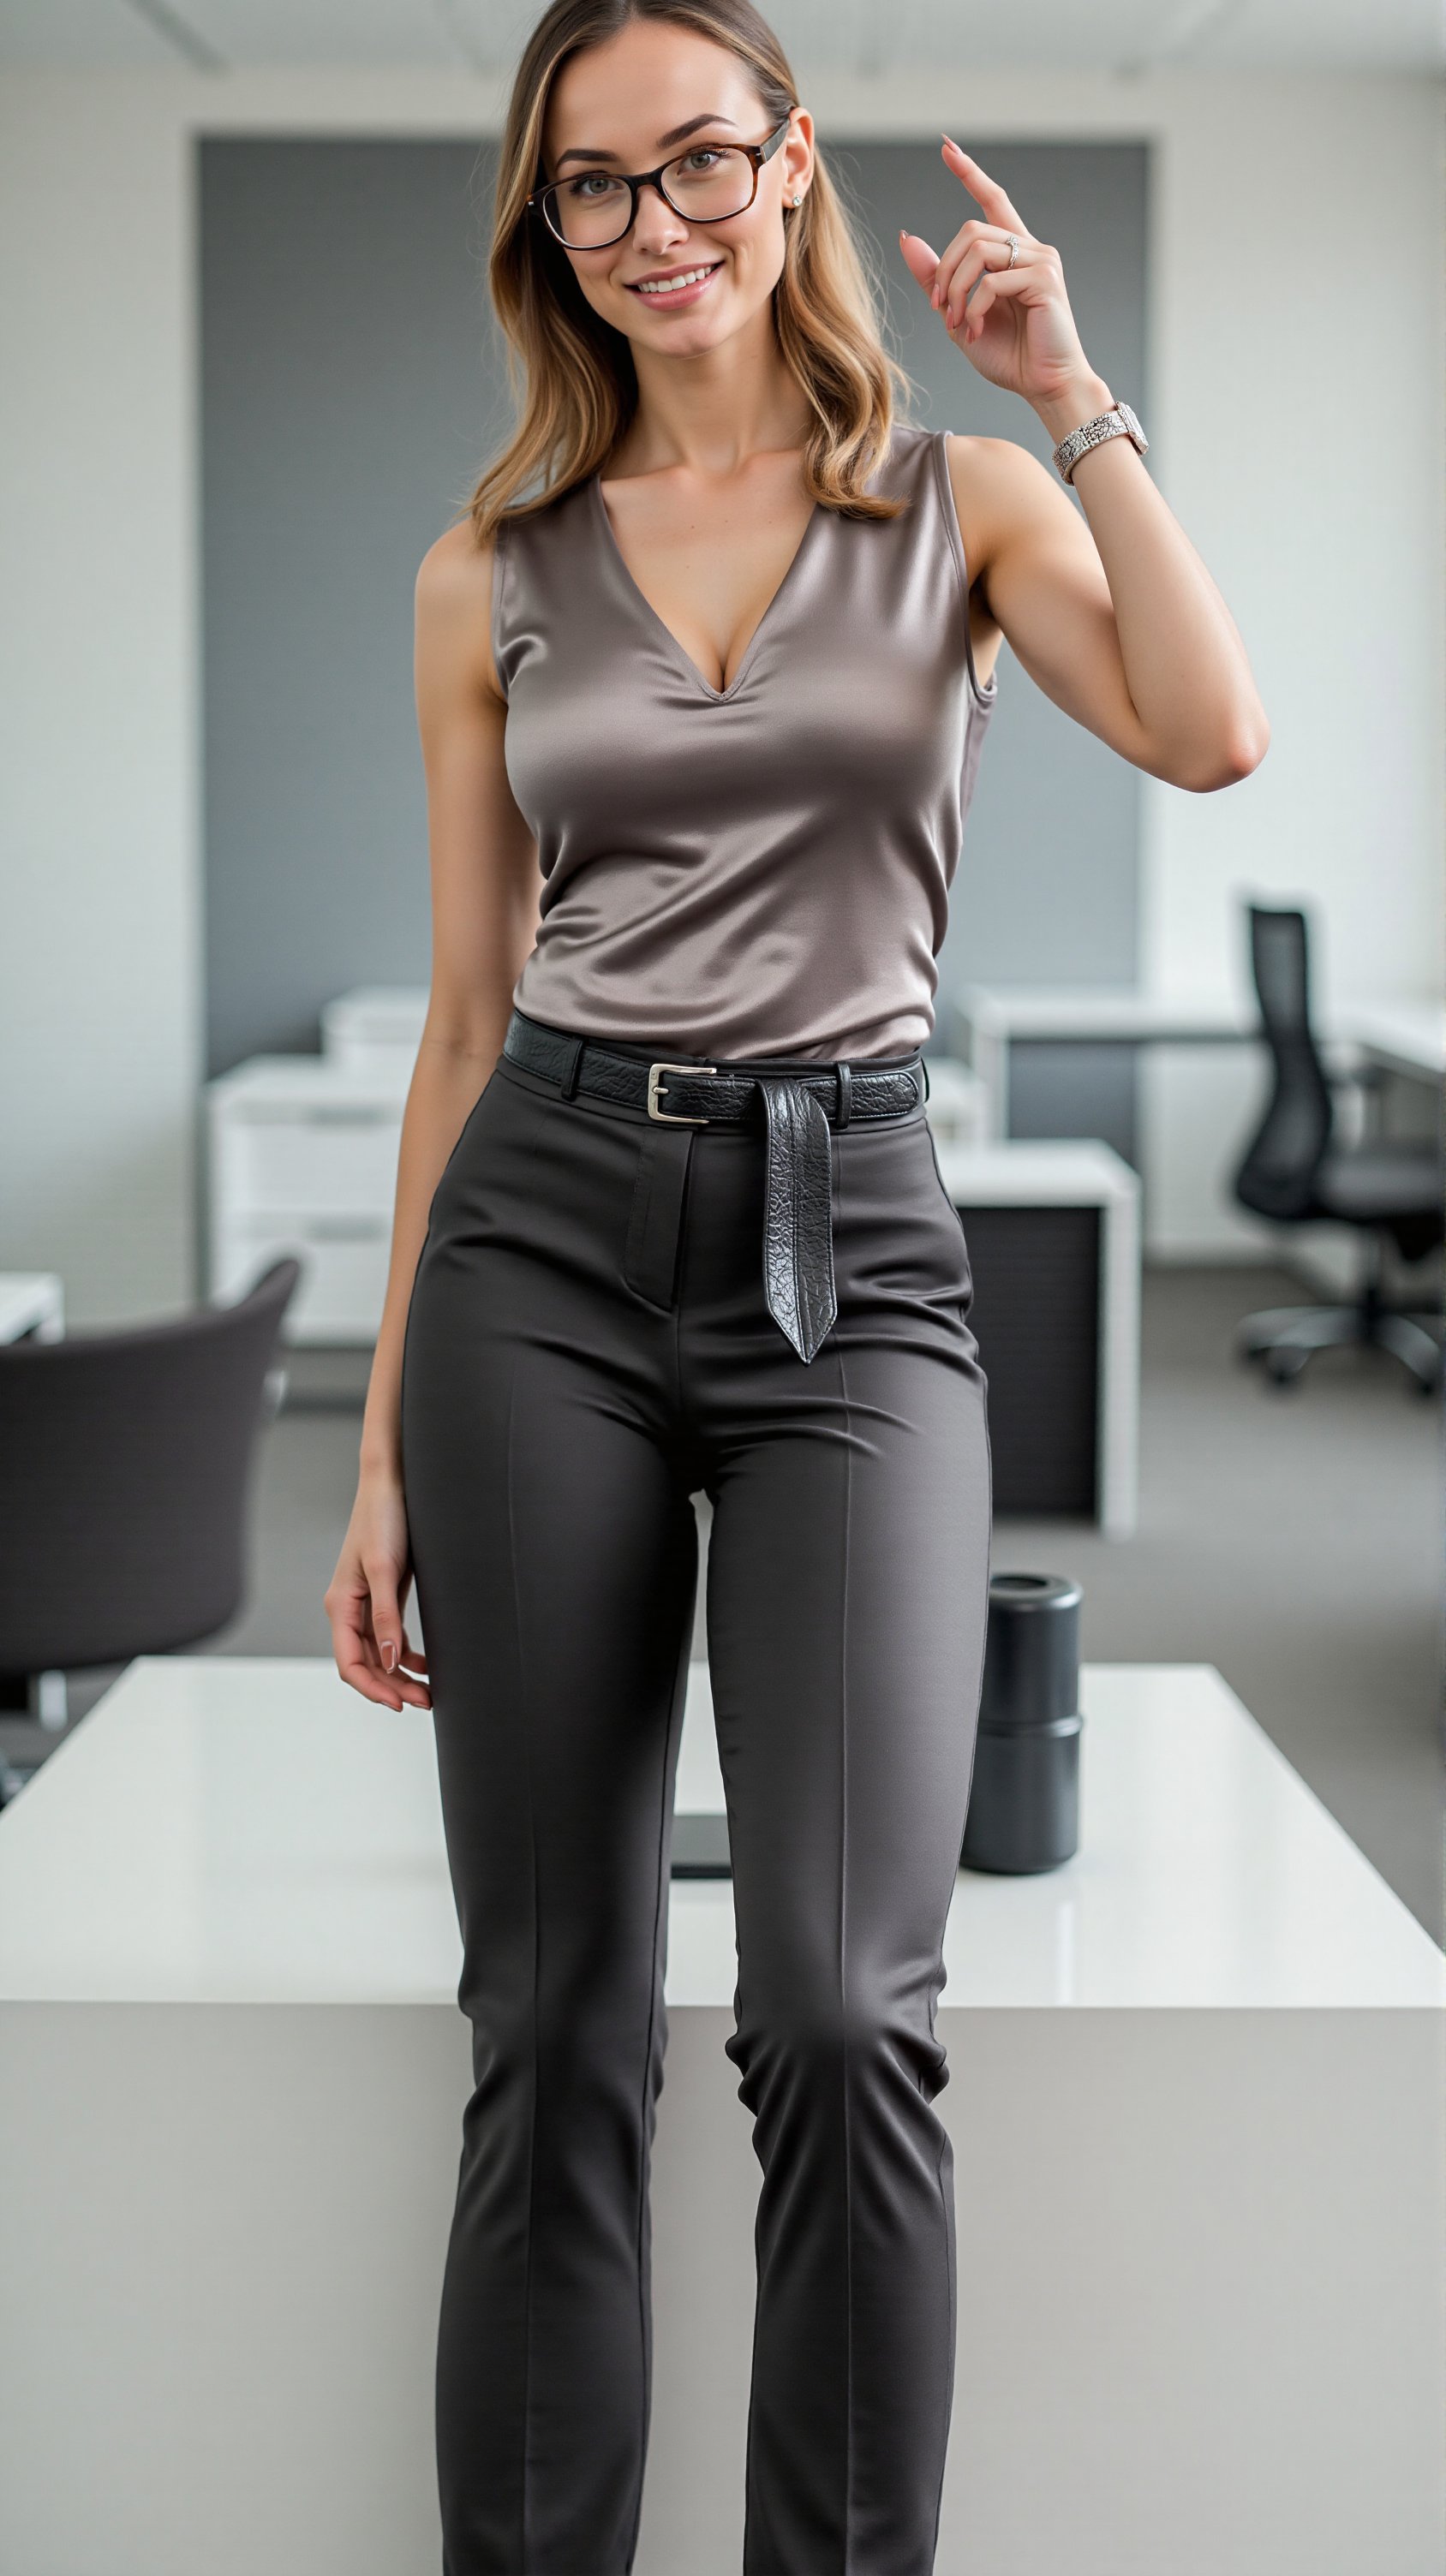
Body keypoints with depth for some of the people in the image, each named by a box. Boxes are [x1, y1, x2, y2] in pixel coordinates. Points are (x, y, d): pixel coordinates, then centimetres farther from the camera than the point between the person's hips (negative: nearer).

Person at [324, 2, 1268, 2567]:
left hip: (852, 1249, -1)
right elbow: (467, 1021, 12)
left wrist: (1071, 396, -6)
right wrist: (384, 1447, 9)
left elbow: (1213, 734, -12)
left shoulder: (960, 501, 8)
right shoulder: (494, 572, 11)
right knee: (555, 2026, 3)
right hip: (543, 1235, 2)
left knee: (843, 2006, -13)